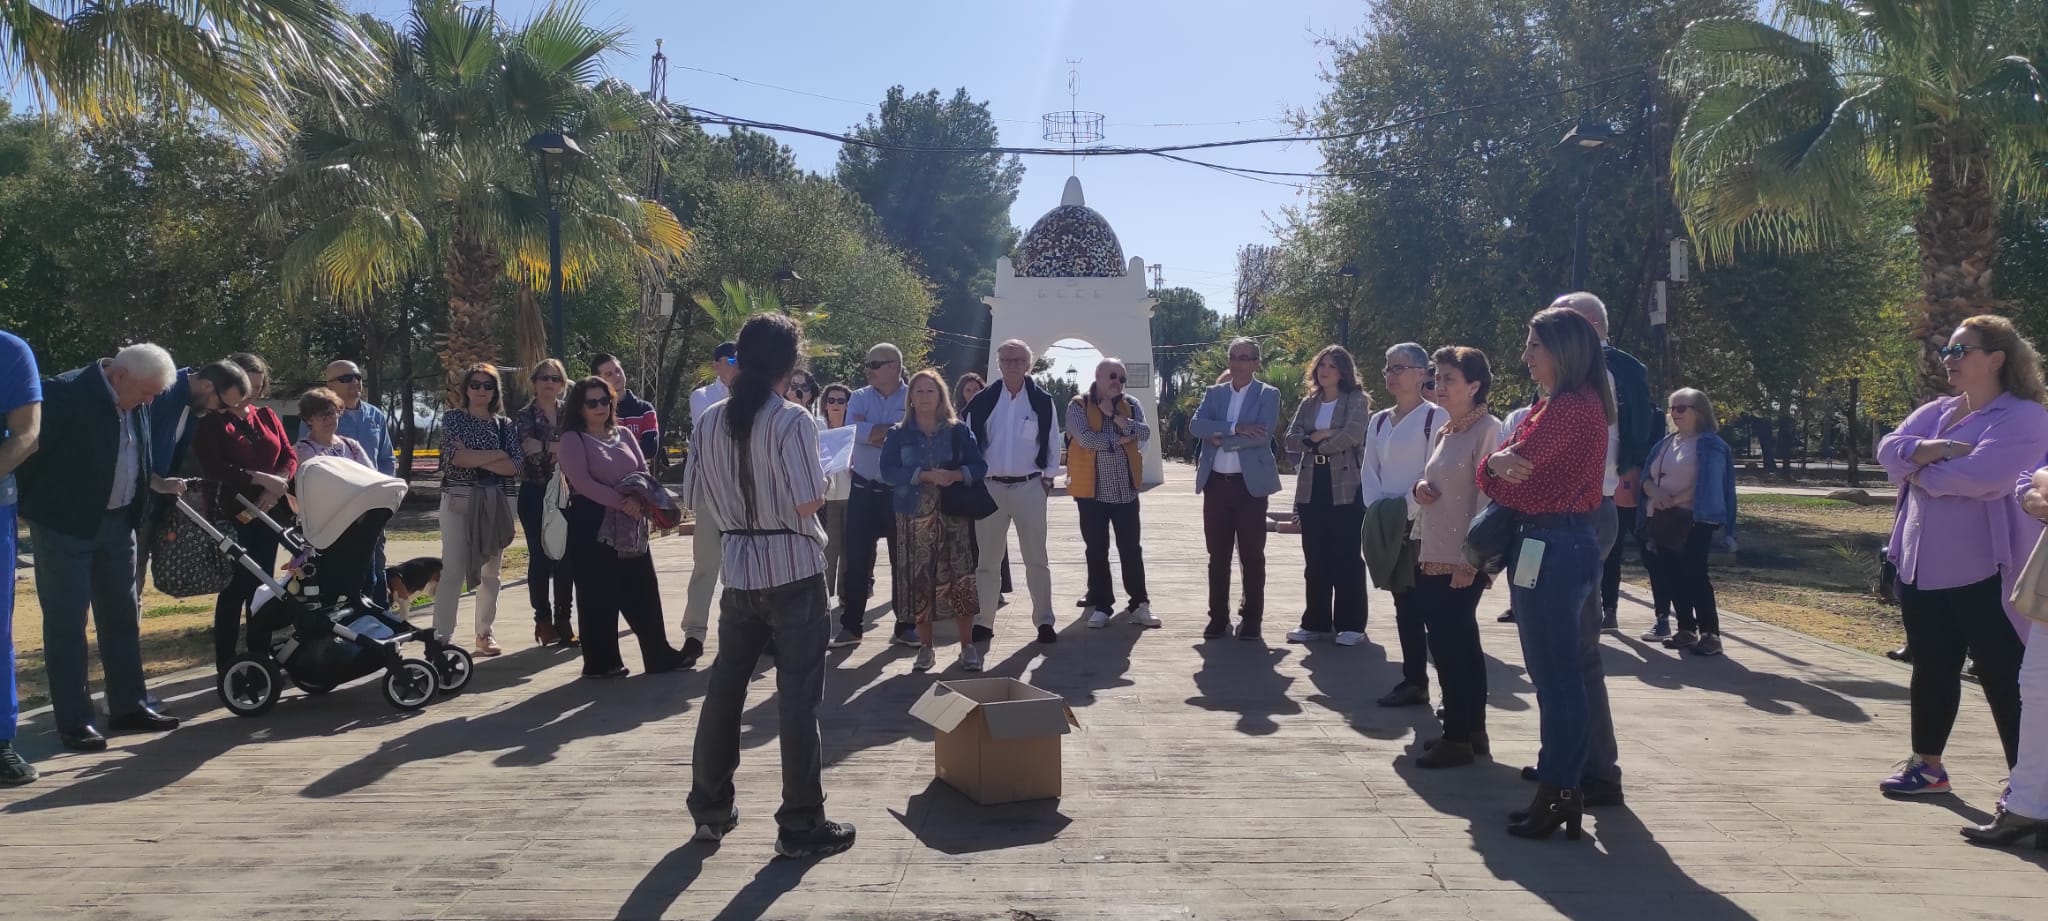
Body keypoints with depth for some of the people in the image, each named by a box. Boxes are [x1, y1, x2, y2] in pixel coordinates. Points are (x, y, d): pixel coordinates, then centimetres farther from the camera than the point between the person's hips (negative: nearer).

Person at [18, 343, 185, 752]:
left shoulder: (132, 405, 6)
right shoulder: (65, 393, -18)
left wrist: (158, 484, 7)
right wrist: (28, 504, -19)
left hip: (116, 523, 8)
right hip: (64, 524, -8)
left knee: (123, 617, 12)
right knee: (66, 622, -1)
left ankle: (129, 705, 23)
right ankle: (74, 721, 5)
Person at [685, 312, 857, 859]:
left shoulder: (710, 423, 3)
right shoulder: (792, 420, -13)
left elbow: (698, 500, 7)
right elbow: (809, 505, -18)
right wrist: (800, 491, 2)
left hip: (739, 565, 6)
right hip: (793, 569, -5)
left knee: (725, 685, 15)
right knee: (798, 695, 1)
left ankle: (710, 808, 26)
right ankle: (801, 824, 7)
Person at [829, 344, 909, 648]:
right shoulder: (860, 398, 5)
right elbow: (853, 431, -12)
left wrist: (870, 432, -12)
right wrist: (893, 431, -15)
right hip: (864, 489, 2)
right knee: (855, 559, 3)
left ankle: (905, 626, 16)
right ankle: (851, 626, 12)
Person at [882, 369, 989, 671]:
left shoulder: (957, 431, 6)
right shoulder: (898, 434, 5)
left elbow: (979, 466, 0)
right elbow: (889, 471, -8)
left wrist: (955, 475, -19)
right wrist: (927, 475, -18)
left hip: (952, 515, -1)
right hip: (914, 516, 1)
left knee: (959, 578, -5)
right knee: (918, 581, 2)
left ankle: (968, 646, 3)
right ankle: (925, 646, 13)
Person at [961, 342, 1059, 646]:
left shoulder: (1042, 401, 0)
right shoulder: (982, 400, 1)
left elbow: (1052, 442, 4)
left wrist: (1048, 478, 0)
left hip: (1029, 486, -1)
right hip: (991, 486, 1)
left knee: (1037, 557, 2)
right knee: (986, 558, 6)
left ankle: (1044, 621, 8)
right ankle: (983, 621, 13)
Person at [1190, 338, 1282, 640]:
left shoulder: (1268, 394, 0)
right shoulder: (1214, 393, 11)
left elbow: (1264, 434, -15)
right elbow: (1196, 426, -6)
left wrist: (1221, 439, -12)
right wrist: (1235, 427, -18)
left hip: (1250, 484, -3)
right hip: (1216, 483, 3)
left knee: (1252, 555, 3)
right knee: (1218, 555, 7)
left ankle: (1251, 619, 11)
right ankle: (1218, 617, 15)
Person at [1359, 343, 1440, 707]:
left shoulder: (1435, 416, -6)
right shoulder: (1379, 421, 14)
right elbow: (1369, 470, 11)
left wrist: (1407, 511, -15)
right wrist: (1377, 509, -4)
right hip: (1387, 525, 7)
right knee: (1404, 605, 9)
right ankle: (1413, 680, 14)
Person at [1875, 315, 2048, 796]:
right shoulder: (1936, 412, 14)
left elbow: (1982, 475, -25)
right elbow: (1889, 449, 0)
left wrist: (1921, 471, -9)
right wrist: (1932, 449, -19)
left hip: (1985, 571, -7)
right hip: (1923, 564, 7)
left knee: (2002, 676, -2)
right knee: (1932, 668, 16)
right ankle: (1927, 764, 29)